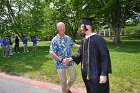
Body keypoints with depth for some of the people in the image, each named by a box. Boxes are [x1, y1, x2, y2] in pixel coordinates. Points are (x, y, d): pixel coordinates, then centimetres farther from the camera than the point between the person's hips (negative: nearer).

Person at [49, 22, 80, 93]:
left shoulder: (68, 38, 1)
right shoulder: (55, 40, -14)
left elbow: (73, 45, 17)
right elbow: (51, 53, -19)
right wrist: (61, 60, -27)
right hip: (60, 63, -5)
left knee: (73, 76, 16)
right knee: (63, 81, 9)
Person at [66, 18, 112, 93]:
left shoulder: (98, 39, -17)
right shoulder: (83, 40, 6)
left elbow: (105, 56, -19)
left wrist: (104, 74, -22)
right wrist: (72, 58, -2)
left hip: (96, 73, -7)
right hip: (86, 72, 7)